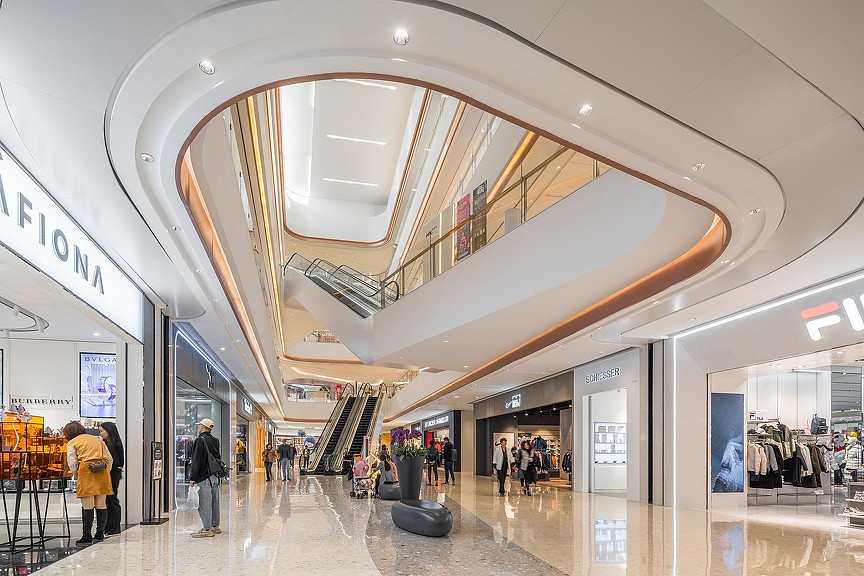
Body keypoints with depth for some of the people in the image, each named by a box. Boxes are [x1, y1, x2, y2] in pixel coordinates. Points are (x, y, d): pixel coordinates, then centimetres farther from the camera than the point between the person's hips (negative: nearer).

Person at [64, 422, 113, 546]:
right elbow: (109, 459, 19)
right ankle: (100, 534, 14)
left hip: (87, 471, -5)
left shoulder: (72, 443, 10)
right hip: (103, 471, 5)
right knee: (101, 504, 9)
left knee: (87, 506, -3)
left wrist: (76, 476, 12)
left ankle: (87, 536, -2)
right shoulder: (98, 440, 24)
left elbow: (72, 463, -2)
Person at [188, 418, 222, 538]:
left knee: (204, 504, -4)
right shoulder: (215, 440, 12)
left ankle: (207, 529, -2)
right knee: (214, 502, 14)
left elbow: (196, 461, -14)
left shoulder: (200, 440, -12)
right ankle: (215, 526, 22)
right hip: (215, 476, 8)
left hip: (204, 477, -8)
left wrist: (193, 478, -12)